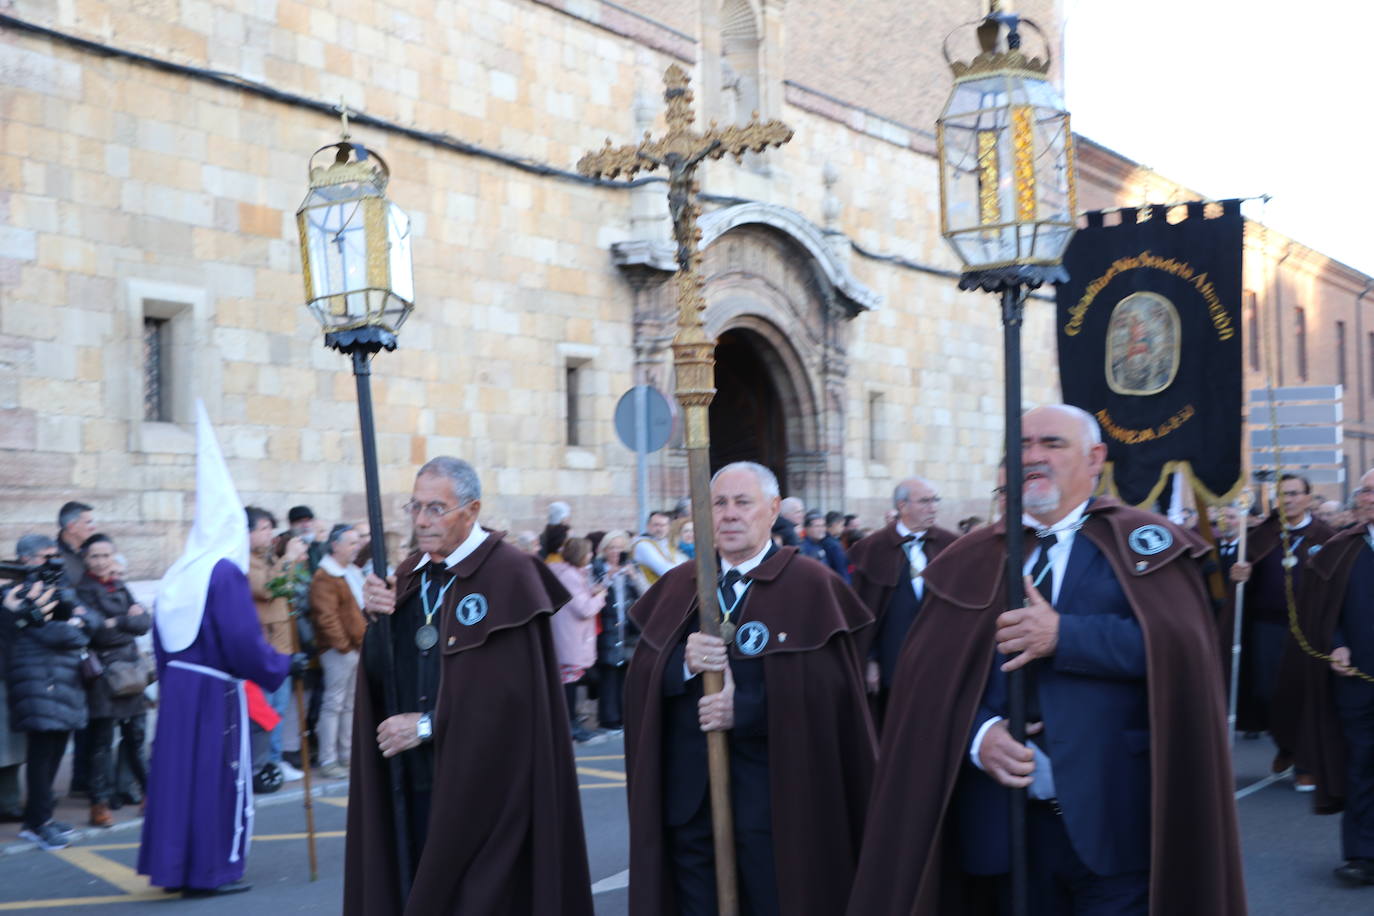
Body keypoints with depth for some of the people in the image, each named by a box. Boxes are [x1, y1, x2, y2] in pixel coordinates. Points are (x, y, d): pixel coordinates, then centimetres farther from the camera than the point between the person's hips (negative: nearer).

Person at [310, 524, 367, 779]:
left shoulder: (354, 572, 16)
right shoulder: (324, 577, -13)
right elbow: (326, 617, -19)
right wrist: (344, 646, -18)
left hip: (359, 647, 9)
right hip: (339, 651, -9)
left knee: (351, 704, 14)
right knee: (334, 704, -4)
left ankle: (347, 755, 23)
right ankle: (328, 761, 2)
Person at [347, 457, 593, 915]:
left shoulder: (508, 574, -11)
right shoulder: (411, 575, 11)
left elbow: (507, 693, -16)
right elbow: (379, 675, 8)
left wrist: (427, 726, -12)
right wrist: (378, 619, -8)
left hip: (481, 780, -6)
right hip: (411, 778, 6)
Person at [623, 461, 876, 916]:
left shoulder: (811, 585, -5)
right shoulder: (677, 585, 11)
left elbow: (827, 690, -15)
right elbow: (640, 678, 4)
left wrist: (742, 709, -19)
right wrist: (683, 663, -16)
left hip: (773, 799, -4)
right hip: (688, 795, 4)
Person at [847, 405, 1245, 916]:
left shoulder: (1142, 542, 1)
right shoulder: (973, 561, 10)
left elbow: (1179, 644, -14)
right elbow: (930, 675, 5)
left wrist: (1063, 635, -19)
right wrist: (978, 733, -13)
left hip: (1113, 819, -3)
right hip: (1004, 822, 3)